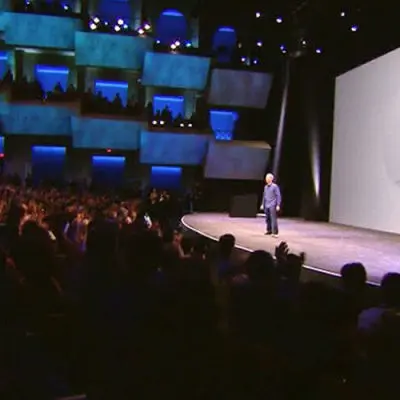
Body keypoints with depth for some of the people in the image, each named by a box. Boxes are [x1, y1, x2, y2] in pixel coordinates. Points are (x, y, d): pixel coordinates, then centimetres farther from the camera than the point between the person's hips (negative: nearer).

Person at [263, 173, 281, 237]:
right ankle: (269, 230, 24)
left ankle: (275, 233, -9)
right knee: (267, 219, 11)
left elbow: (278, 196, -8)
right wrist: (263, 204, 18)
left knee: (273, 219, -10)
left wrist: (278, 205, -13)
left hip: (272, 205, -6)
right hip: (266, 206, 6)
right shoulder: (265, 187, 12)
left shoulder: (275, 186, -7)